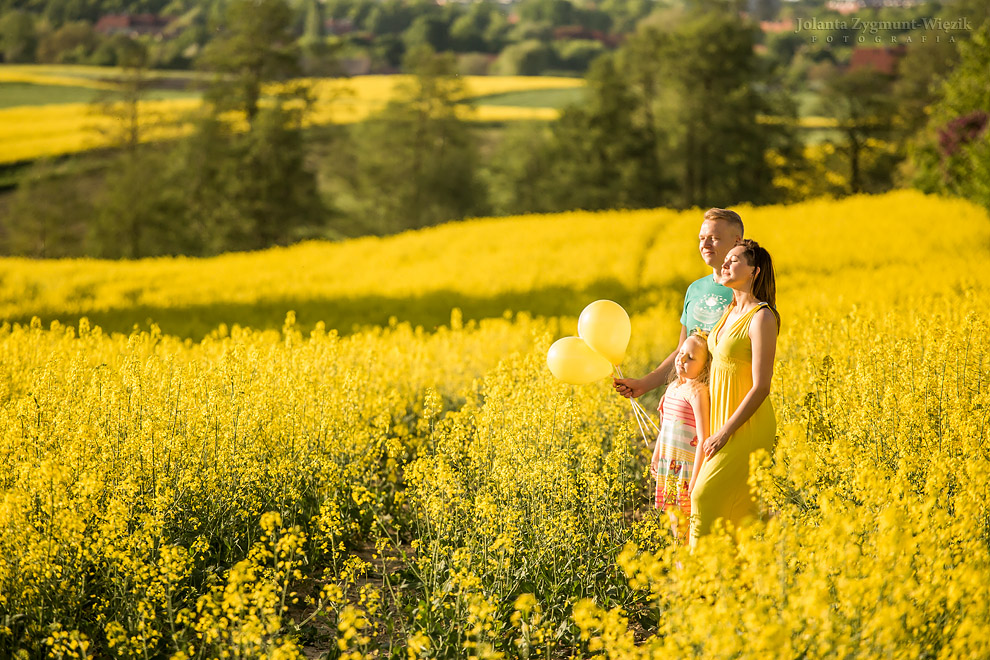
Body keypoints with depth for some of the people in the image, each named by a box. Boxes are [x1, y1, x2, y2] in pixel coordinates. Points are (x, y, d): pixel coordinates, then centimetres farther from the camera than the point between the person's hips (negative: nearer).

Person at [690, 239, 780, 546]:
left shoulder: (762, 318, -17)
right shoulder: (730, 311, 9)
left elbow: (761, 387, -20)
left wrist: (724, 433, -19)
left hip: (746, 428, -8)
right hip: (723, 422, 9)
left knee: (704, 497, -11)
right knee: (741, 508, 10)